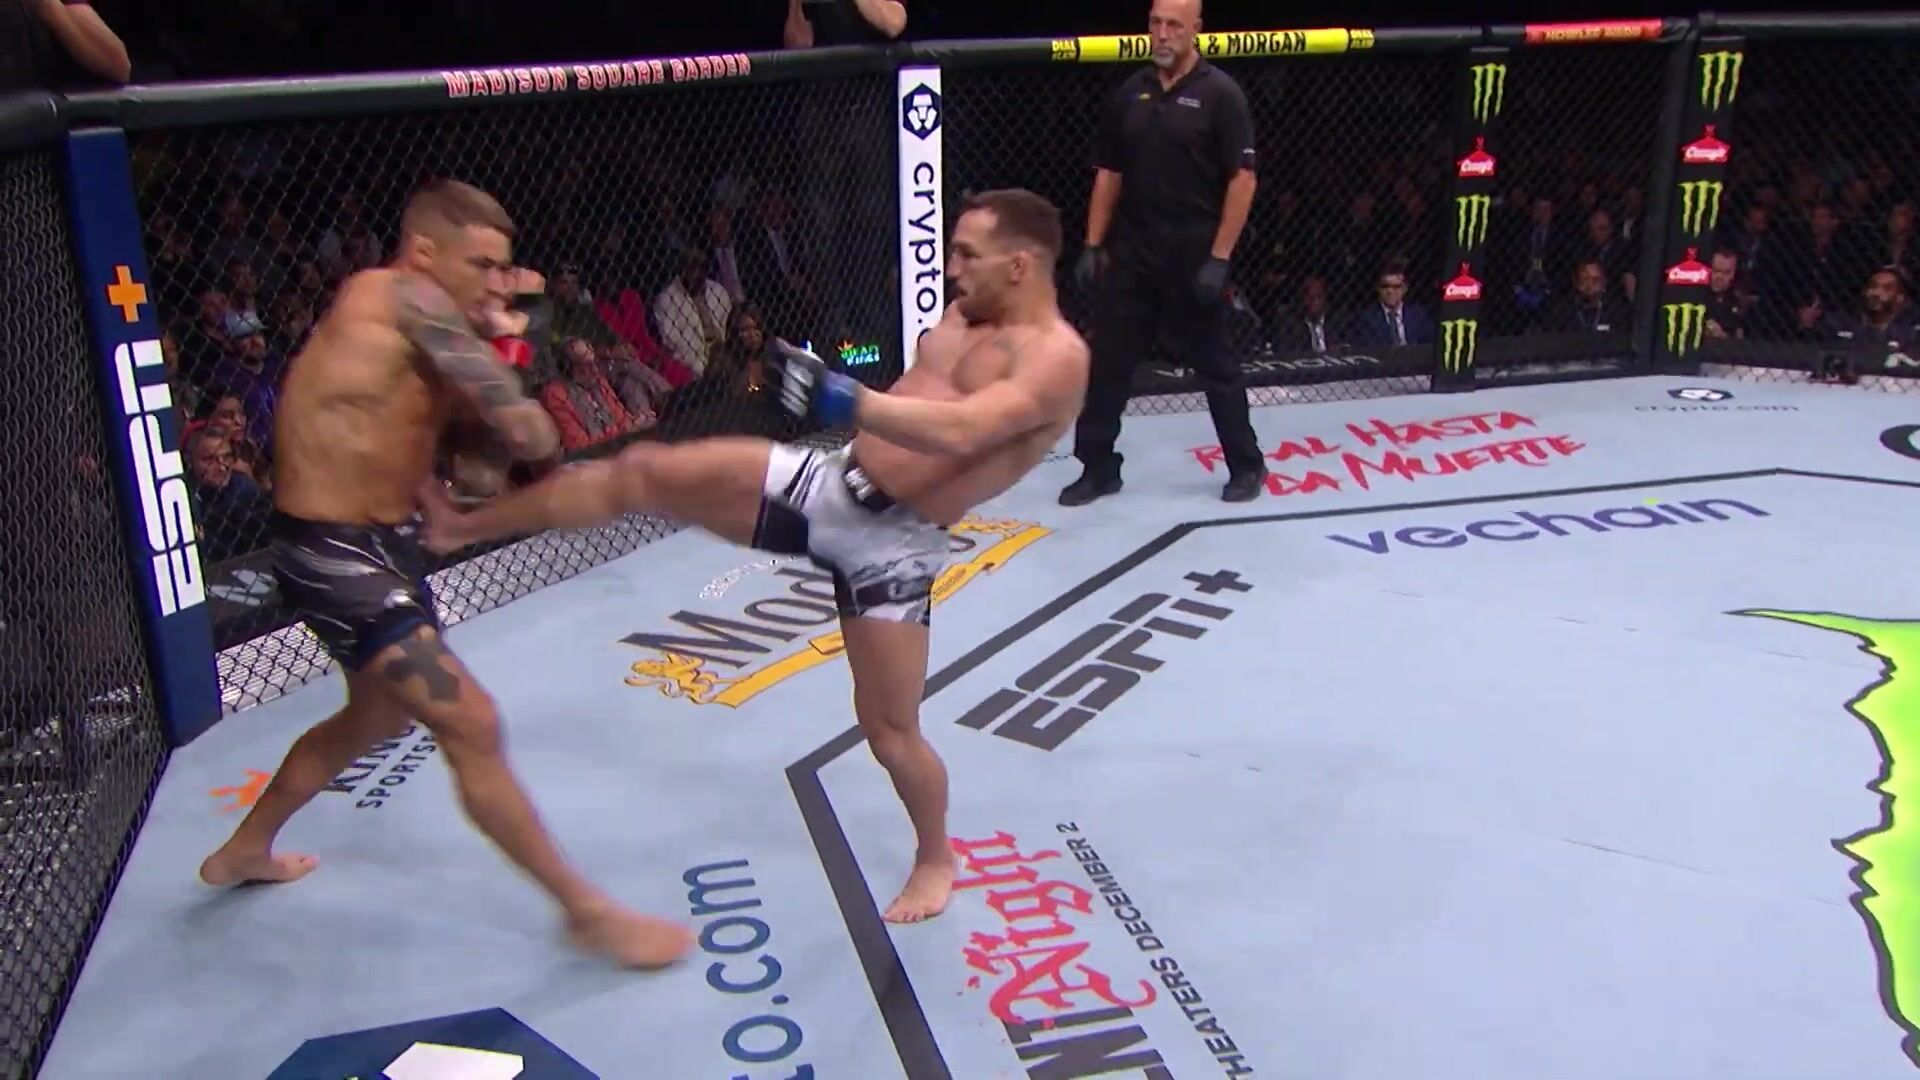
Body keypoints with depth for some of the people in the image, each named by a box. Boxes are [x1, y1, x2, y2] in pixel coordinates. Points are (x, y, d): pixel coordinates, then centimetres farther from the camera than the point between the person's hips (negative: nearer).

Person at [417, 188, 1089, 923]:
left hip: (894, 544, -7)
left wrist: (846, 399, -39)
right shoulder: (967, 314, 11)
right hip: (831, 483, 7)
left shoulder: (1056, 358, -16)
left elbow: (958, 431, -33)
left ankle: (934, 861, 32)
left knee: (889, 727, 2)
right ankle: (464, 524, 12)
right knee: (645, 472, -3)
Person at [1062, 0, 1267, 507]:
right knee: (1107, 362, 5)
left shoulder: (1219, 93, -7)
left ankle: (1246, 465, 21)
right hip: (1129, 254, 5)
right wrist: (1093, 245, 6)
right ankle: (1098, 467, 16)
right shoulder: (1129, 93, 8)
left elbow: (1242, 179, -10)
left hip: (1193, 258, -4)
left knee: (1215, 366, 6)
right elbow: (1108, 174, 12)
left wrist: (1220, 258, -15)